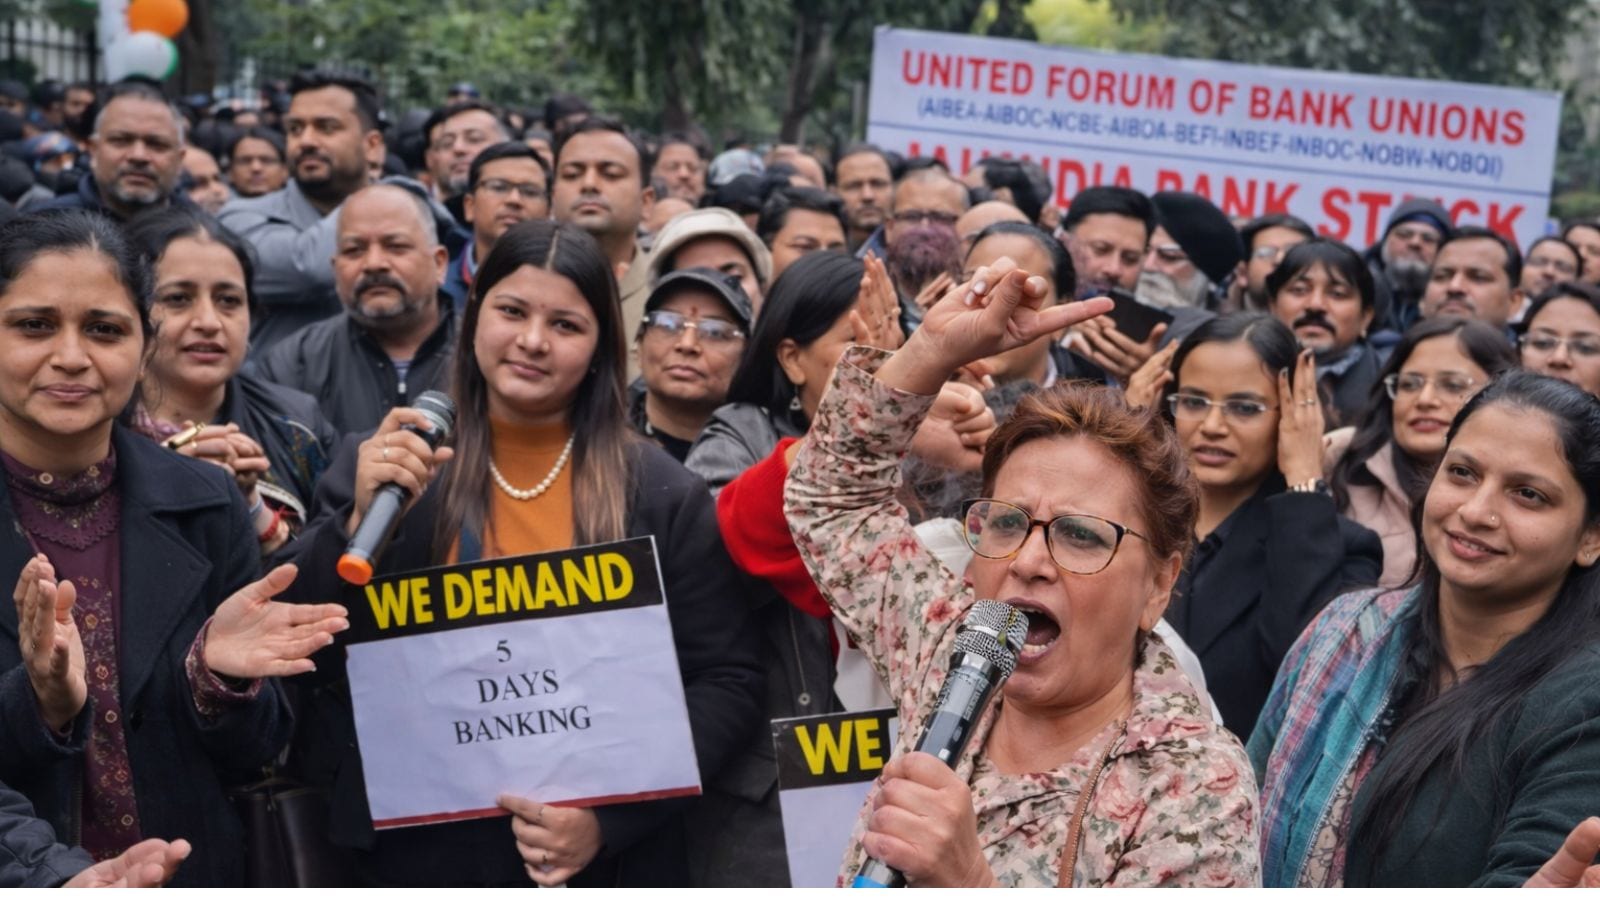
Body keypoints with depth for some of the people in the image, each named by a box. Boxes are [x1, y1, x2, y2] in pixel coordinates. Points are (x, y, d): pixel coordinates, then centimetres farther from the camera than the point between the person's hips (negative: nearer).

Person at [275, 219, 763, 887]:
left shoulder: (663, 496, -3)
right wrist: (358, 523, -19)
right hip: (418, 851, 1)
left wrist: (612, 815, -14)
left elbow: (726, 683, -2)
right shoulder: (381, 468, -1)